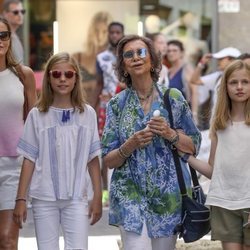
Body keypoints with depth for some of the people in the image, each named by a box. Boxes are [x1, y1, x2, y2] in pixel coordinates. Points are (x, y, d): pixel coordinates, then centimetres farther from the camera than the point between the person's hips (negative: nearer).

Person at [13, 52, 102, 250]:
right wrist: (21, 198, -1)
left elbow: (93, 159, 6)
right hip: (44, 198, 0)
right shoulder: (37, 115, 1)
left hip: (77, 197, 0)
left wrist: (98, 196, 4)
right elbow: (29, 160, 3)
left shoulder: (87, 114, 3)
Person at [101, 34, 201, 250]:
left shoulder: (173, 98, 3)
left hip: (168, 192, 1)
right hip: (130, 194, -1)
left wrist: (170, 134, -12)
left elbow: (193, 146, 6)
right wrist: (131, 145, -16)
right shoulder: (117, 104, 3)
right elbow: (108, 160, 3)